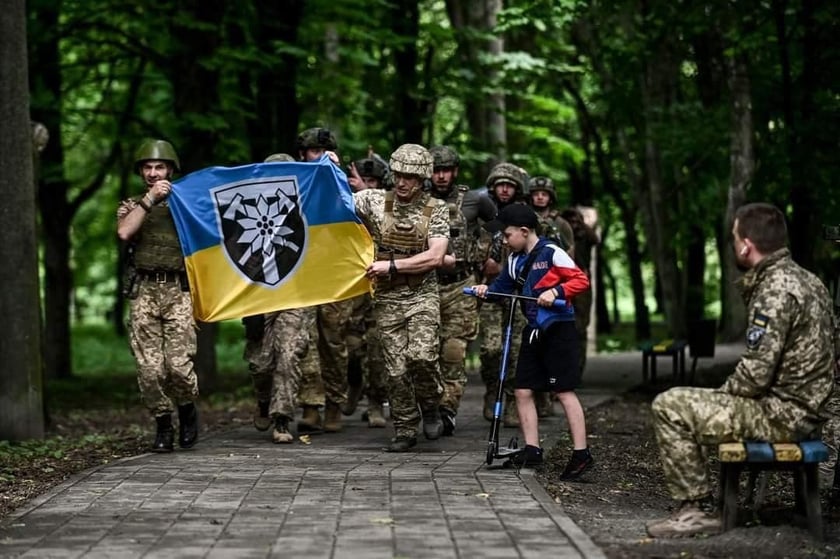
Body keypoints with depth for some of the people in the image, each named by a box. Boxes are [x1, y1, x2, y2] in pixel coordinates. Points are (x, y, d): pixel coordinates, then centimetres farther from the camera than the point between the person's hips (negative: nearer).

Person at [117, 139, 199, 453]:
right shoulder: (131, 207, 15)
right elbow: (124, 232, -7)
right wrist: (150, 198, -9)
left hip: (179, 291, -1)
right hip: (145, 293, 1)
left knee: (178, 364, -14)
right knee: (149, 368, -6)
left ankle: (187, 410, 14)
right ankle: (163, 425, 11)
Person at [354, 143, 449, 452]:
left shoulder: (435, 209, -1)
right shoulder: (376, 201, 3)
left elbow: (434, 257, -10)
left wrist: (391, 266, -14)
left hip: (422, 296, -2)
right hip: (388, 299, 2)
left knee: (421, 355, -21)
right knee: (396, 367, 1)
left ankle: (430, 407, 6)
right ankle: (405, 429, 14)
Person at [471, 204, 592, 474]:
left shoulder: (551, 253, -12)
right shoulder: (515, 260, 10)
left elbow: (581, 280, -14)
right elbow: (503, 286, 19)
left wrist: (556, 292, -27)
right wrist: (487, 289, 0)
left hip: (558, 329, -8)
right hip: (533, 330, 8)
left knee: (564, 391, -7)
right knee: (523, 391, 5)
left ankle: (581, 453, -4)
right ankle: (532, 450, 12)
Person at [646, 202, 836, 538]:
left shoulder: (775, 290, -19)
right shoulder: (805, 280, 12)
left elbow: (756, 374, -23)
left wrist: (722, 394, -6)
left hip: (781, 415, -11)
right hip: (804, 408, 11)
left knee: (669, 407, -11)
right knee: (694, 403, 27)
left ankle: (698, 510, -7)